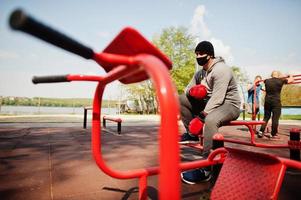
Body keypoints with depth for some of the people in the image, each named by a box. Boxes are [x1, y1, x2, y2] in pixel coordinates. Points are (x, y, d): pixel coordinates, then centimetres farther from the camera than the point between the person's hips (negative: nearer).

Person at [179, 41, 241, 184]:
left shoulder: (221, 70, -18)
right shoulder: (200, 73, 9)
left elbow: (217, 98, -27)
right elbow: (187, 89, 8)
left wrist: (201, 116, -30)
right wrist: (192, 91, -18)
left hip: (229, 105, -8)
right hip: (209, 103, 9)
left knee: (210, 120, -42)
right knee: (181, 99, 0)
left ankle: (205, 169, -36)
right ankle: (191, 134, 3)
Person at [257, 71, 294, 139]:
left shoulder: (267, 81, 7)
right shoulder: (280, 81, -3)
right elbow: (291, 80, 12)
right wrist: (290, 76, 35)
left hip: (267, 101, 4)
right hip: (276, 102, -4)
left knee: (266, 117, 13)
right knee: (275, 118, 2)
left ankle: (261, 132, 8)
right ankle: (273, 134, 6)